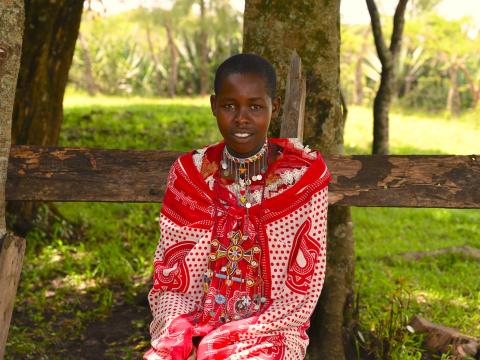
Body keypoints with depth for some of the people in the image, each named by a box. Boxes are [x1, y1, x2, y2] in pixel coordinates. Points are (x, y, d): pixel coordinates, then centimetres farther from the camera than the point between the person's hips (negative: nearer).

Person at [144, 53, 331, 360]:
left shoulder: (303, 176, -6)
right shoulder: (189, 174, 2)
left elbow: (302, 292, -7)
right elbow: (169, 276, 3)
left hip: (270, 329, -2)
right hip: (196, 326, 2)